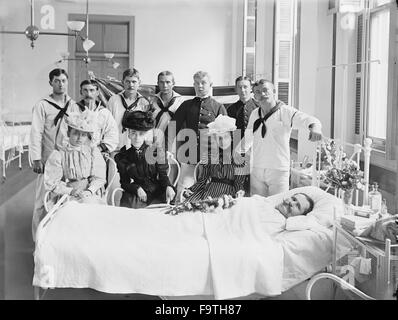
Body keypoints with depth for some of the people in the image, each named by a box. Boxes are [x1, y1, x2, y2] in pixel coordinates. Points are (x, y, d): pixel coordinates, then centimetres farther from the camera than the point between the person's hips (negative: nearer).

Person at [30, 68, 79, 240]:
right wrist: (36, 159, -13)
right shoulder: (42, 105, -3)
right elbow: (36, 133, -7)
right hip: (48, 160, -4)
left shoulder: (73, 105, 10)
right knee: (43, 199, -2)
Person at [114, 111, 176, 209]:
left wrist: (168, 187, -18)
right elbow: (124, 182, 7)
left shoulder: (156, 153, 5)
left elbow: (163, 175, 5)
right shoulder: (122, 157, 7)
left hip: (156, 195, 0)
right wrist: (137, 188, -14)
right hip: (134, 195, 0)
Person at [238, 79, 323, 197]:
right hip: (256, 170, 5)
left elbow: (309, 120, -21)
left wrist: (315, 127, -42)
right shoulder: (254, 114, 10)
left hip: (279, 170, -4)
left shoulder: (286, 111, -7)